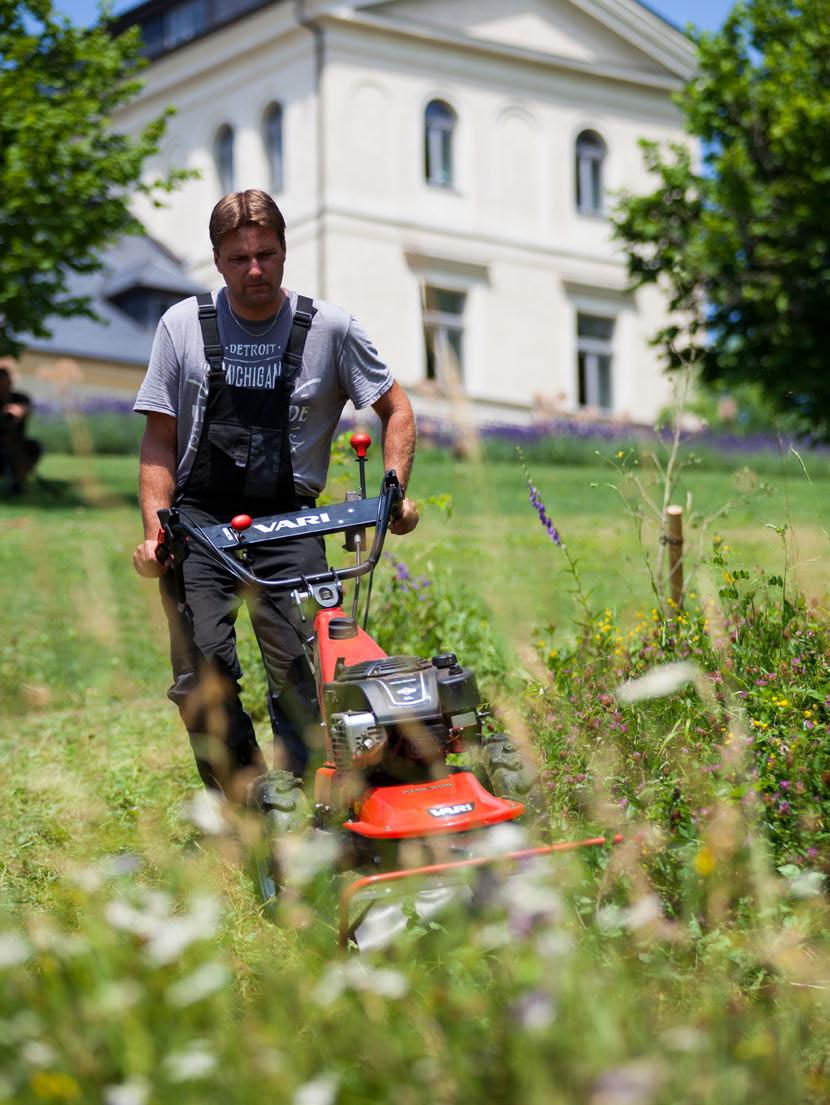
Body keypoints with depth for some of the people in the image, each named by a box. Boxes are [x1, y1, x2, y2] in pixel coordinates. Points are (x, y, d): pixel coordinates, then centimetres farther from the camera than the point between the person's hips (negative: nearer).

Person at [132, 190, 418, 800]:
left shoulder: (329, 327, 3)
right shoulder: (183, 325, 5)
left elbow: (396, 409, 12)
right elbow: (160, 438, 7)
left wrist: (396, 491, -3)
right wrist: (155, 527, -6)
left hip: (289, 520, -1)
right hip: (200, 519, 1)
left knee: (300, 671, -14)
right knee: (202, 670, -13)